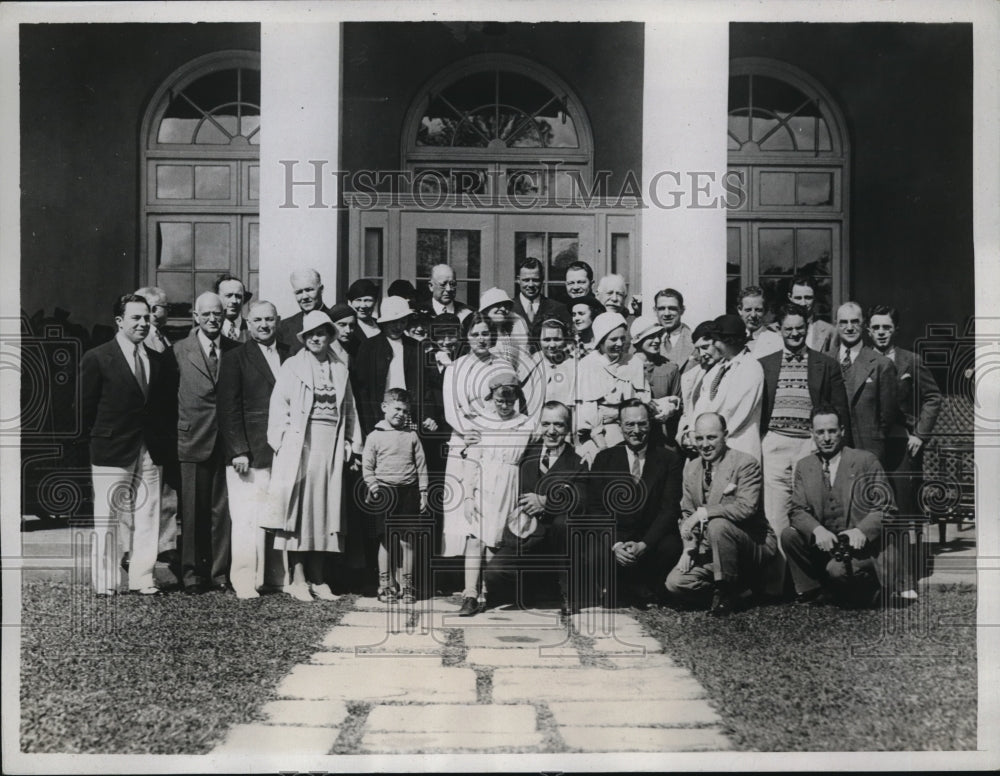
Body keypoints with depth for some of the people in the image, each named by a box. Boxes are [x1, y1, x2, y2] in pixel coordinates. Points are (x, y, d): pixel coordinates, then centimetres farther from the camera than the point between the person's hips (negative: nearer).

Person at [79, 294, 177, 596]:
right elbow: (85, 409, -2)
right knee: (107, 519, 2)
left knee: (148, 517, 6)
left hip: (152, 452, 4)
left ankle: (142, 578, 15)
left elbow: (169, 406, 16)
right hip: (111, 451, -4)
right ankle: (104, 583, 11)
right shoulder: (96, 359, -3)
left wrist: (164, 439, 6)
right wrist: (98, 441, -2)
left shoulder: (161, 361, 11)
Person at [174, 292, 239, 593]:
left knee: (223, 509, 4)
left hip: (226, 441, 2)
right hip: (193, 440, -2)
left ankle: (220, 571, 14)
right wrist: (178, 432, -1)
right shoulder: (179, 350, 1)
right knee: (192, 510, 3)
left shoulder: (235, 350, 7)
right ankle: (192, 572, 14)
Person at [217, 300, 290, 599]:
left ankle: (282, 576, 14)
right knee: (248, 518, -3)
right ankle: (245, 581, 5)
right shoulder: (235, 358, 3)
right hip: (251, 451, -3)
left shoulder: (290, 356, 15)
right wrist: (238, 451, -9)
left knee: (283, 516, 4)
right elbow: (228, 408, -2)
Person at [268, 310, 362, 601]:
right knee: (299, 508, -3)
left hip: (332, 446, 3)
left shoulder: (340, 369, 13)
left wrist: (352, 446, 9)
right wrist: (282, 443, -8)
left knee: (324, 509, 5)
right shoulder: (292, 366, 4)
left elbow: (349, 410, 15)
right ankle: (298, 578, 1)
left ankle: (316, 577, 12)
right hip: (299, 443, -3)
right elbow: (279, 406, 0)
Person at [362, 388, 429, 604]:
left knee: (407, 541, 3)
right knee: (386, 541, 2)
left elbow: (421, 466, 10)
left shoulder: (412, 436, 8)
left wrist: (423, 493, 7)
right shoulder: (375, 436, 3)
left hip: (408, 491, 2)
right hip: (385, 492, -2)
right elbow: (367, 467, 3)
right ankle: (385, 586, 11)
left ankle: (406, 585, 12)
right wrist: (374, 488, -7)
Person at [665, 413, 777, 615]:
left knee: (717, 524, -35)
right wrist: (689, 548, -3)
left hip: (753, 544, -5)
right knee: (675, 583, -14)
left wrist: (703, 513, -27)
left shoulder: (745, 463, -13)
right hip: (708, 551, 6)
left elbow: (746, 507, -26)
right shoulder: (690, 468, 7)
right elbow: (687, 514, 13)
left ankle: (728, 592, -14)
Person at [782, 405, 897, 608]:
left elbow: (885, 506, -7)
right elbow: (797, 510, 0)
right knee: (788, 535, -20)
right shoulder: (804, 466, 8)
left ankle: (870, 590, 2)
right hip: (824, 543, 4)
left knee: (838, 569, -32)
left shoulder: (866, 460, -2)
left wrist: (862, 531, -25)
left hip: (862, 544, -4)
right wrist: (817, 530, -22)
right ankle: (813, 591, -3)